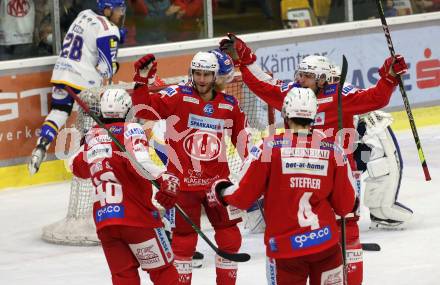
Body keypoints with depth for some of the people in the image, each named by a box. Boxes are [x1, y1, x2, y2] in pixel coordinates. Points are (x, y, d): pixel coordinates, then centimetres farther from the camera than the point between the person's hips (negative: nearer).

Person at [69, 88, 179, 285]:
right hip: (136, 216, -5)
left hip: (103, 220, 5)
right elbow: (138, 160, -23)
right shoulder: (130, 129, -3)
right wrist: (165, 180, -30)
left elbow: (76, 167, 27)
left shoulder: (92, 136, 12)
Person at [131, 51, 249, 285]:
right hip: (182, 181, -3)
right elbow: (145, 109, -13)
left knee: (229, 236, 7)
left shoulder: (229, 106, 4)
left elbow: (243, 138, 14)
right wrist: (141, 81, -24)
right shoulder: (177, 97, -7)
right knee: (184, 237, 4)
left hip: (217, 180, 3)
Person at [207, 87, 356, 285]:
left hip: (284, 249, -2)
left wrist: (221, 191, 16)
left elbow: (244, 197, -5)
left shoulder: (269, 147, -9)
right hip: (326, 244, 2)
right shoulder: (333, 150, -2)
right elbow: (345, 206, 3)